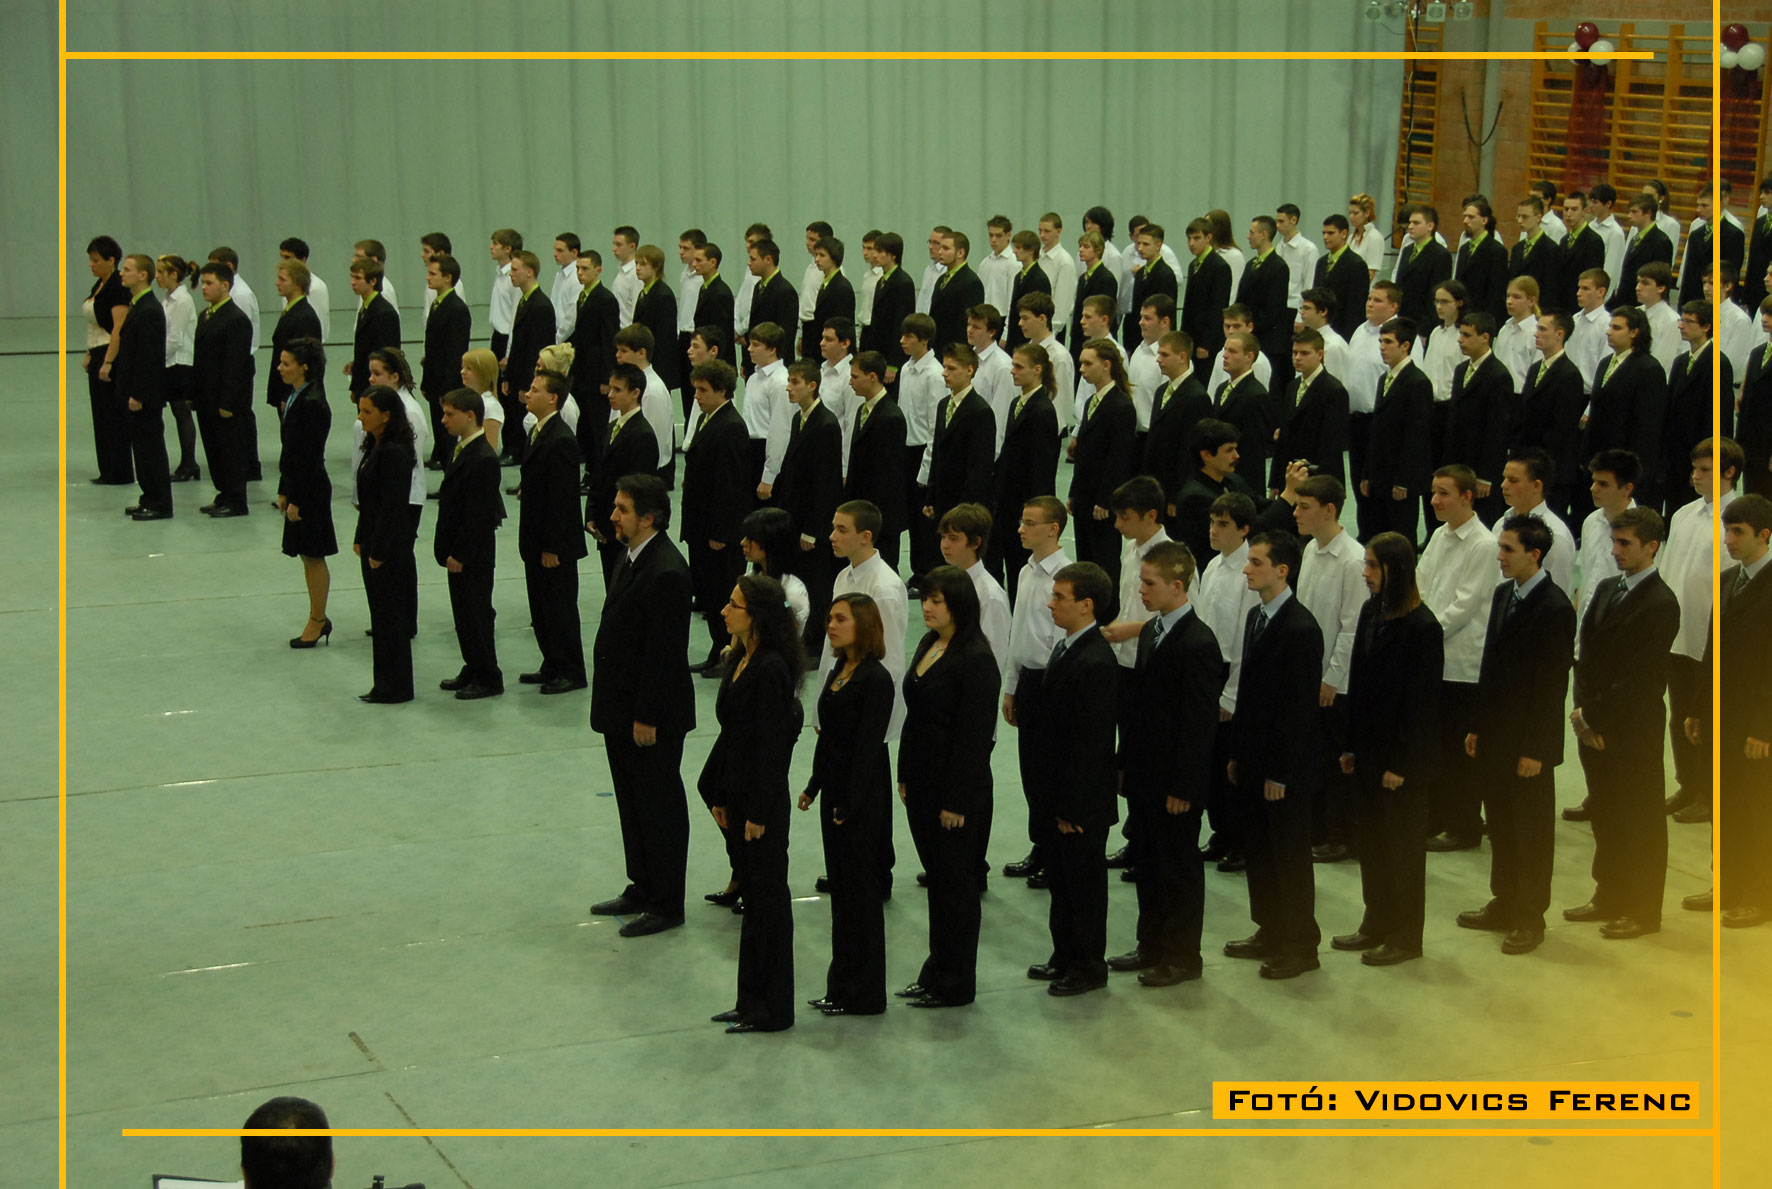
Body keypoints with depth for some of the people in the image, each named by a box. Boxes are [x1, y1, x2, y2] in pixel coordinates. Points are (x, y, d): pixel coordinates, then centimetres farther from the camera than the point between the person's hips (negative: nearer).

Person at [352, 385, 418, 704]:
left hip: (391, 547, -10)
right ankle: (387, 684, 23)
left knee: (390, 616, -1)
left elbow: (392, 506, -21)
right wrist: (361, 539, 15)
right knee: (381, 615, 15)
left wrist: (378, 552, -19)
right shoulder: (376, 447, 10)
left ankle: (395, 687, 8)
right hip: (375, 544, 10)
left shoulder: (394, 453, -20)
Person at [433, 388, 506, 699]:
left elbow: (478, 515, -22)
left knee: (476, 613, -1)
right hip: (459, 552, 10)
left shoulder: (483, 459, -21)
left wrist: (459, 554, -19)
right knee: (464, 613, 16)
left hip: (474, 555, -10)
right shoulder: (461, 449, 9)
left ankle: (489, 678, 9)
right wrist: (447, 548, 13)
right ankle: (473, 671, 27)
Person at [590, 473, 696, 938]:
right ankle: (642, 887, 33)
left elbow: (664, 653, -23)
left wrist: (647, 717, -20)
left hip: (653, 717, -10)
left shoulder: (666, 572, -23)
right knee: (633, 803, 20)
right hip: (622, 709, 10)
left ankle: (666, 904, 14)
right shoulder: (634, 557, 7)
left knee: (659, 807, 3)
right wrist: (616, 709, 15)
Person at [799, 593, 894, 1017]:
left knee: (859, 888, -1)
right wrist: (814, 787, 13)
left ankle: (863, 993, 8)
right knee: (840, 887, 14)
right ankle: (842, 987, 23)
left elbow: (868, 746, -18)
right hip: (836, 791, 9)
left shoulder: (876, 679, -17)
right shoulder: (837, 671, 10)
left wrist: (850, 805, -19)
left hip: (864, 796, -9)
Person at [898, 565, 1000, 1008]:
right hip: (922, 785, 9)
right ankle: (937, 973, 26)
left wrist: (957, 801, -19)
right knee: (937, 877, 16)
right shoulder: (928, 646, 9)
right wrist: (905, 775, 15)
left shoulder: (975, 660, -18)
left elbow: (974, 735, -19)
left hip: (953, 788, -9)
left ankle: (955, 985, 11)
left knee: (954, 880, 1)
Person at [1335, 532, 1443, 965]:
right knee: (1370, 837, 16)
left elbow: (1422, 701, -17)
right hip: (1369, 749, 7)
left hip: (1403, 756, -7)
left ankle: (1406, 936, 18)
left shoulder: (1422, 626, -18)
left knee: (1402, 844, 5)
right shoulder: (1371, 612, 4)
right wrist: (1351, 746, 9)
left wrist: (1400, 763, -15)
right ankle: (1377, 924, 30)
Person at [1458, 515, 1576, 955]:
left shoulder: (1554, 608, -17)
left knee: (1531, 833, 5)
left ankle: (1530, 919, 15)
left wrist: (1534, 750, -17)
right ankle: (1504, 906, 29)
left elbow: (1553, 684, -17)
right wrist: (1477, 725, 13)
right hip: (1495, 737, 8)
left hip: (1528, 744, -8)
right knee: (1501, 827, 17)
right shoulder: (1503, 594, 8)